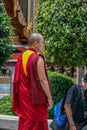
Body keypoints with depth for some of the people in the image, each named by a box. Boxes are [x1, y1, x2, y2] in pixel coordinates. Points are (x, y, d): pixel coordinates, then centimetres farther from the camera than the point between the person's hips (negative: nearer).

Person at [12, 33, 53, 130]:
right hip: (35, 97, -7)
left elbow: (18, 79, 11)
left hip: (23, 97, 7)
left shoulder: (21, 57, 6)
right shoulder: (38, 58, -16)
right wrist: (49, 98, -15)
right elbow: (42, 79, -19)